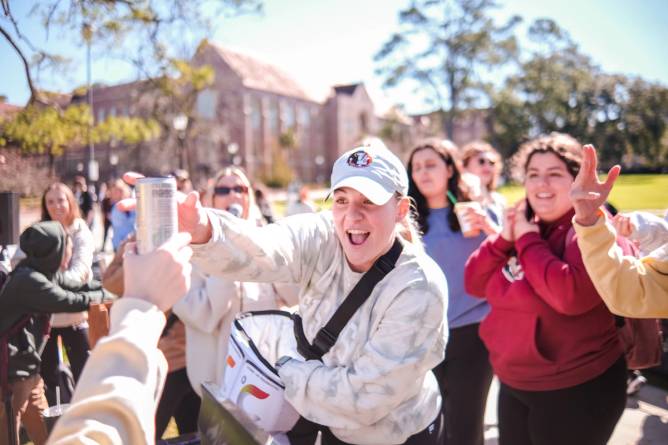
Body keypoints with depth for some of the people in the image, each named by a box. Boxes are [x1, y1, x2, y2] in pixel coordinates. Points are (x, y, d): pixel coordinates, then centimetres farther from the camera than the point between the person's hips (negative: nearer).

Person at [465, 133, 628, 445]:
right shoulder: (523, 226, 6)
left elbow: (571, 295, -33)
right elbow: (474, 284, 3)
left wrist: (528, 240, -20)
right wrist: (504, 238, -11)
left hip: (576, 389, -7)